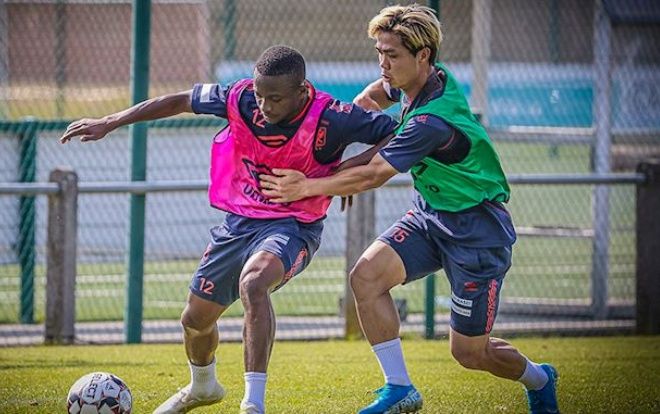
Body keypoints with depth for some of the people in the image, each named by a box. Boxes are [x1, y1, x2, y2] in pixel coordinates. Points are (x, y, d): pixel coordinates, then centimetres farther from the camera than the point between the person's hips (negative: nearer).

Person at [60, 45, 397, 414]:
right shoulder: (241, 99, -14)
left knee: (253, 283, -37)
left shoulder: (328, 118, -25)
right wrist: (109, 123, 4)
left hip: (293, 226, -5)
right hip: (240, 220, 6)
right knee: (196, 319, 16)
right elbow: (183, 101, 1)